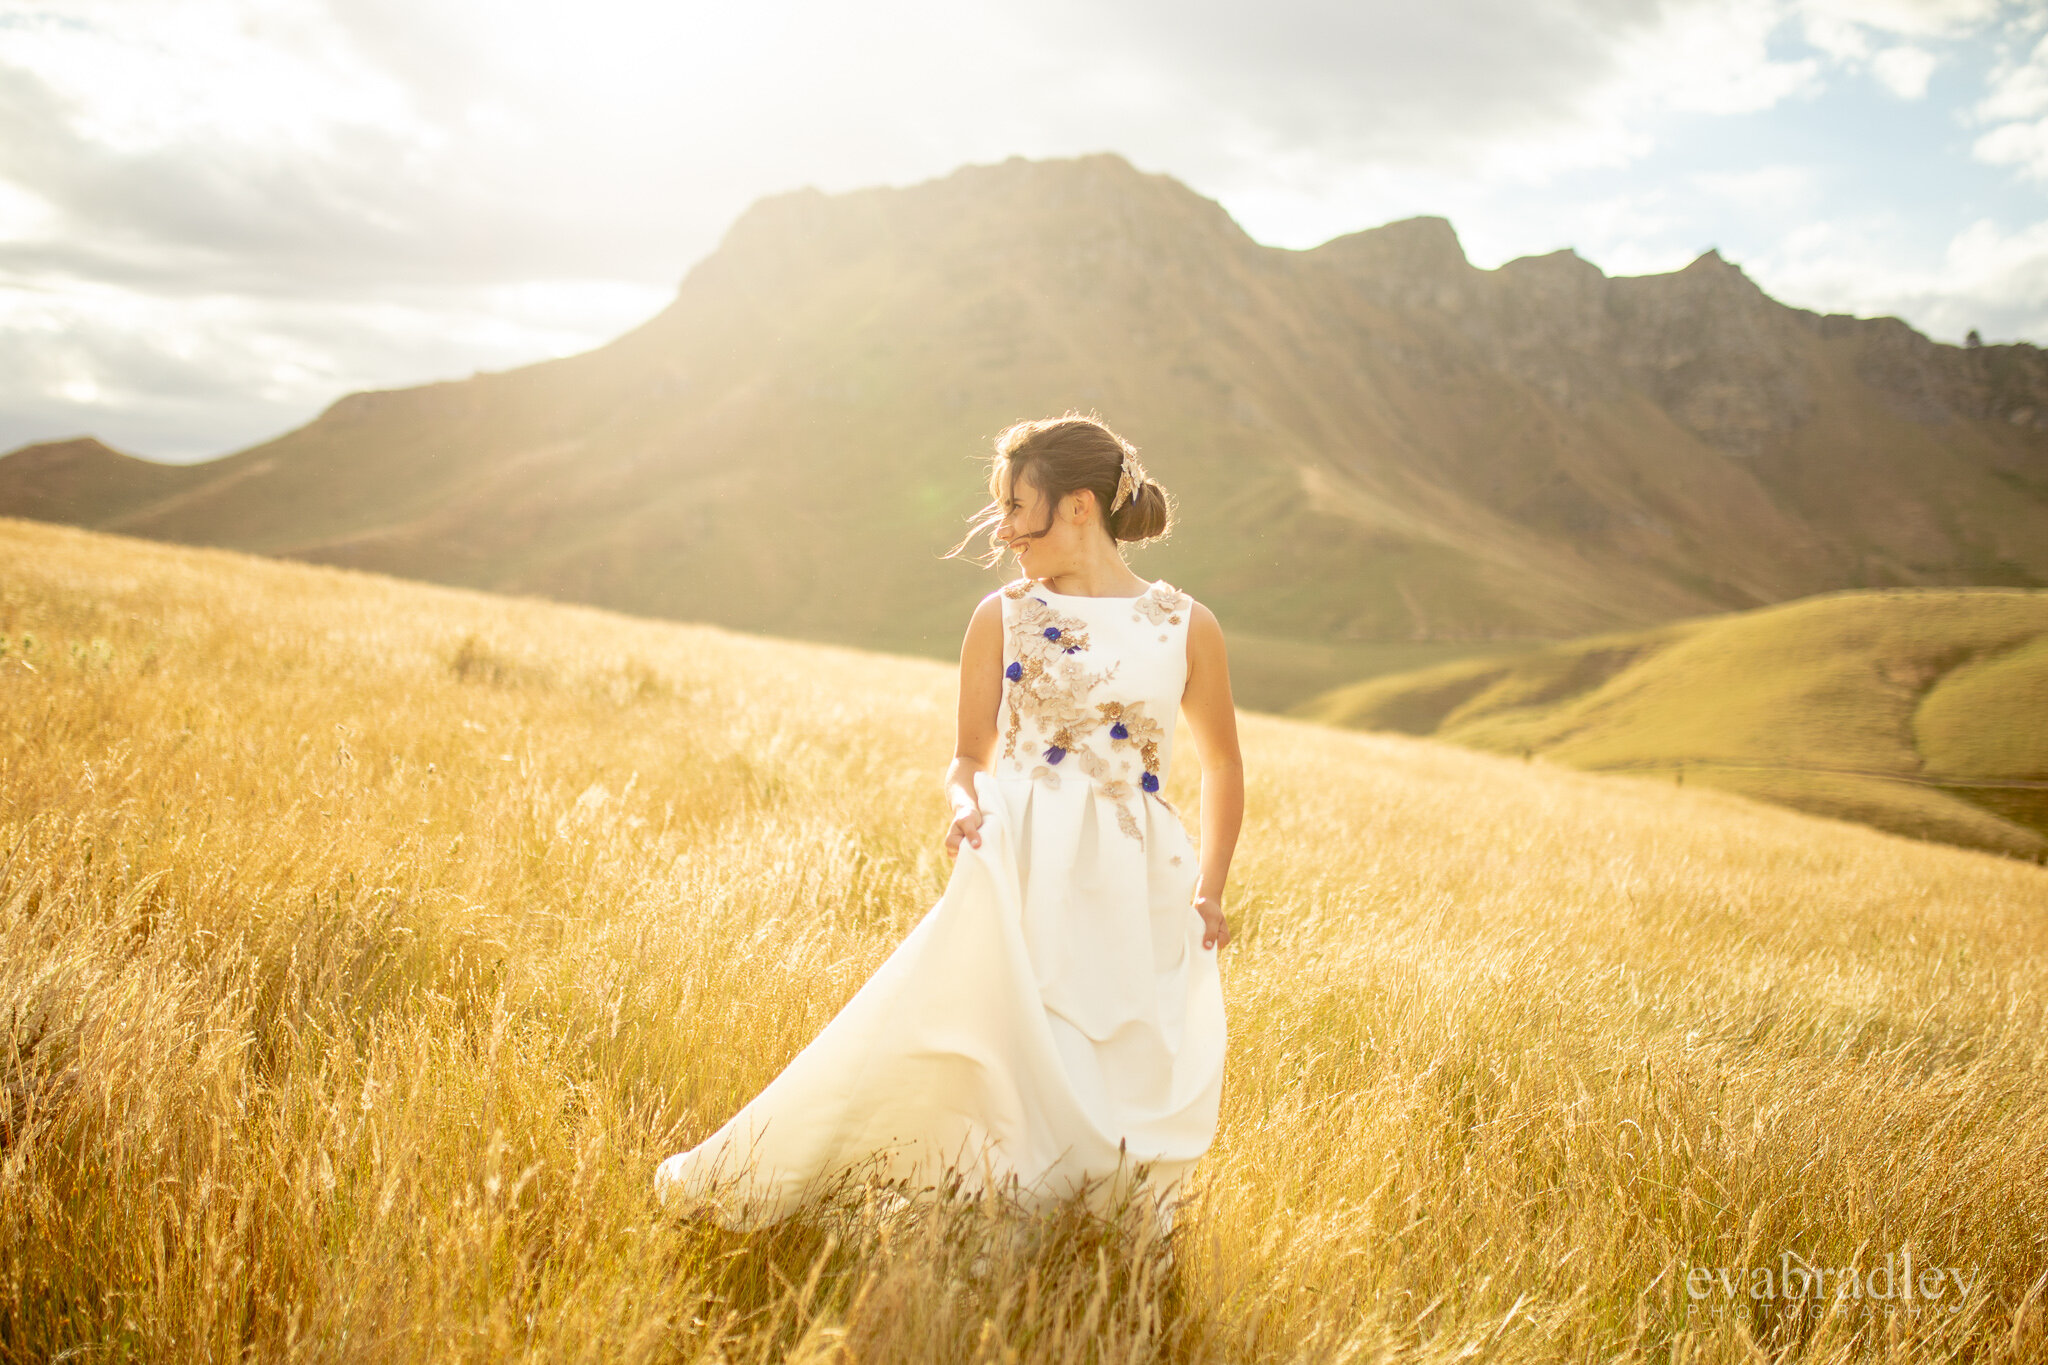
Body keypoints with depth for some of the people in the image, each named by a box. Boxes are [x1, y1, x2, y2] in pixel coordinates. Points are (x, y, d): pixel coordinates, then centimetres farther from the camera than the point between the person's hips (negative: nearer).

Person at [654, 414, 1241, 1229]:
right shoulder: (1001, 618, 6)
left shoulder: (1187, 628, 6)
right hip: (1021, 868, -1)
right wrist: (967, 806, -13)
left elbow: (1223, 765, 17)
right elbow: (970, 757, 10)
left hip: (1140, 889, 1)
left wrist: (1210, 888, 10)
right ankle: (733, 1181, 1)